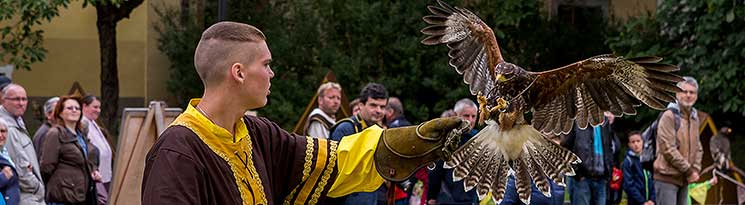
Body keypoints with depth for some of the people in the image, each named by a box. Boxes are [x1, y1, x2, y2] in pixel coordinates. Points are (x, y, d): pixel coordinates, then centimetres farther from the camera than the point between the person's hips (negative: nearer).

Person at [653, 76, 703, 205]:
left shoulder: (694, 118, 14)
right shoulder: (669, 116, -11)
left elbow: (698, 148, 19)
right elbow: (668, 149, -18)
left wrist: (696, 170, 1)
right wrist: (689, 170, -14)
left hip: (685, 179, 8)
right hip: (667, 176, -8)